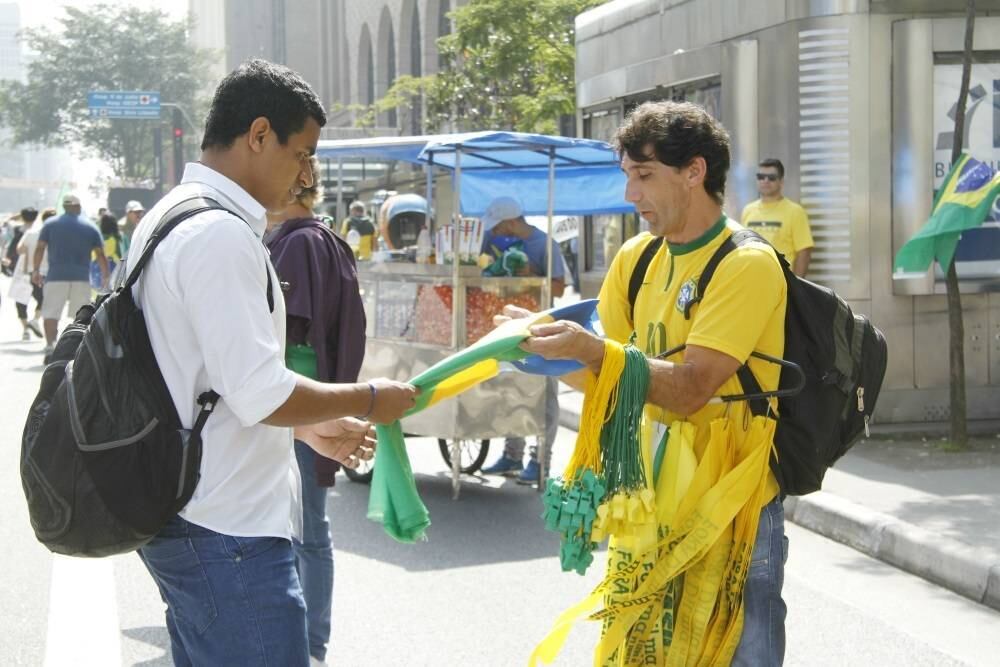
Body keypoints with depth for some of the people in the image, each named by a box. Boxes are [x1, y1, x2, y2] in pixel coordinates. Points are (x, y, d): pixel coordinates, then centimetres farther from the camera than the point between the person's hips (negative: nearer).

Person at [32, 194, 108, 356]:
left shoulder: (50, 225, 6)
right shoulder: (91, 228, 7)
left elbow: (39, 248, 1)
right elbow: (100, 254, 5)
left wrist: (36, 271, 7)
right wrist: (105, 276, 12)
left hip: (56, 277, -1)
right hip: (82, 278, 1)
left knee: (51, 313, 0)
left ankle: (50, 347, -13)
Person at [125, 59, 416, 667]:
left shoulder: (171, 217, 15)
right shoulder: (222, 233, -18)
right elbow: (261, 394, -21)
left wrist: (310, 428, 22)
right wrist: (370, 400, -6)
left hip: (186, 522, 10)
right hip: (228, 533, -10)